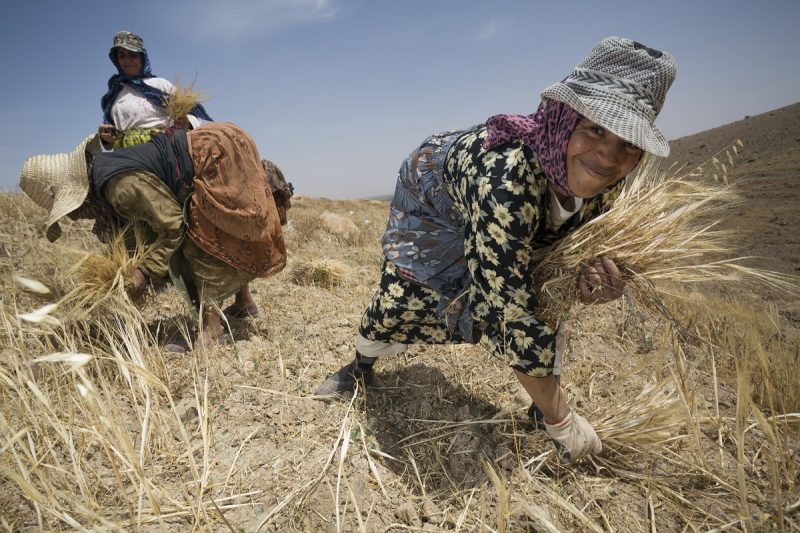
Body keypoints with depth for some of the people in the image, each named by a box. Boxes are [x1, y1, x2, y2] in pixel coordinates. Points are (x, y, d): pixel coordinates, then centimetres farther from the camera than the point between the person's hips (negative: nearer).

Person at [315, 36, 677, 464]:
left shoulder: (604, 176, -26)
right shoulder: (506, 177, -47)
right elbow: (514, 315, -44)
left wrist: (591, 277, -30)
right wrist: (562, 424, -34)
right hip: (433, 199, -4)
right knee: (401, 298, 2)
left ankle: (544, 406, 11)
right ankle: (361, 367, 36)